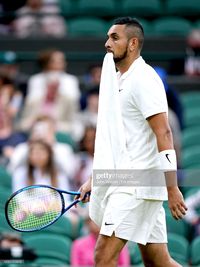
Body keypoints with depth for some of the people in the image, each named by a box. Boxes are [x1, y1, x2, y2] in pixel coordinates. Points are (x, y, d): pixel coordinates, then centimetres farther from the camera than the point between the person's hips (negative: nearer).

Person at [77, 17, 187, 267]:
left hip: (138, 183, -9)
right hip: (125, 182, 9)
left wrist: (172, 189, -23)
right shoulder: (118, 81, 18)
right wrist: (94, 179, 22)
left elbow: (163, 133, -18)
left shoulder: (143, 79, -11)